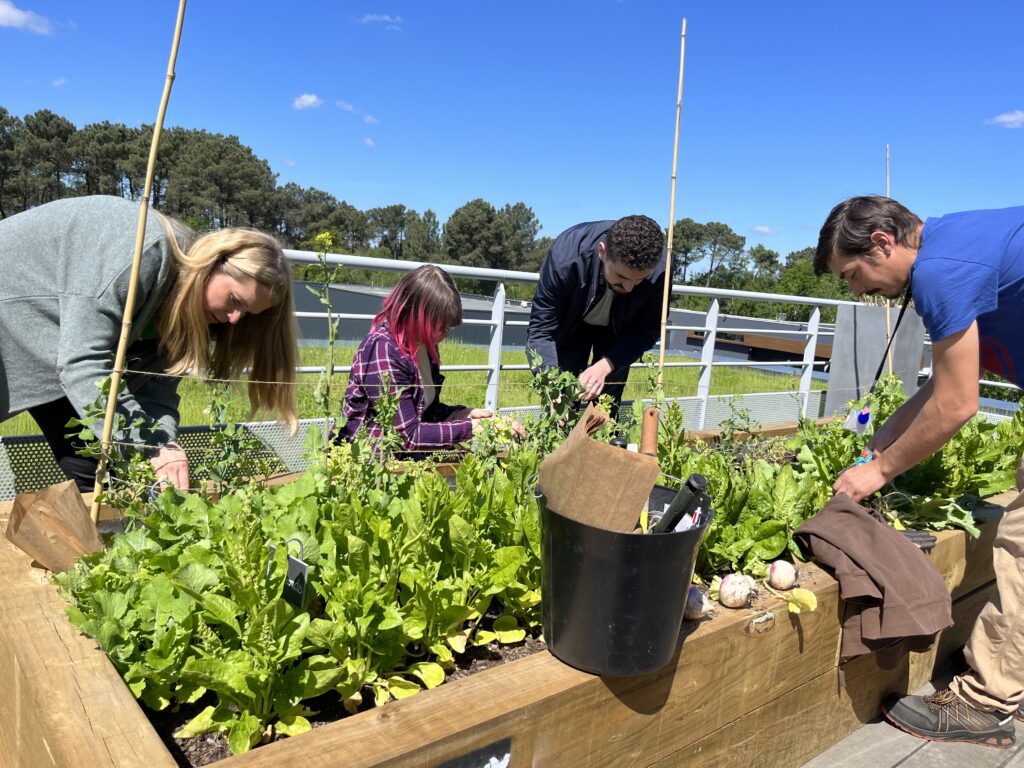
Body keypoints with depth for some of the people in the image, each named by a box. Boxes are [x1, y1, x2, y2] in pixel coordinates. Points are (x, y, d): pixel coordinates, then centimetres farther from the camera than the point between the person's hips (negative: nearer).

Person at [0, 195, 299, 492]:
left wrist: (167, 444, -30)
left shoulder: (185, 303, -8)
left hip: (44, 350, 7)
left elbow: (154, 388, -11)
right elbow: (82, 361, -38)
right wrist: (153, 446, -40)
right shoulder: (145, 250, -35)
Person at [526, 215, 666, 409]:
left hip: (619, 330, 1)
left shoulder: (659, 269, -35)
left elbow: (646, 330, -19)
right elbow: (541, 328, -30)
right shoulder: (565, 255, -38)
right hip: (571, 323, -1)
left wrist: (604, 366, -35)